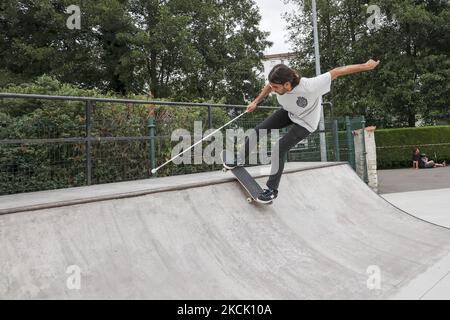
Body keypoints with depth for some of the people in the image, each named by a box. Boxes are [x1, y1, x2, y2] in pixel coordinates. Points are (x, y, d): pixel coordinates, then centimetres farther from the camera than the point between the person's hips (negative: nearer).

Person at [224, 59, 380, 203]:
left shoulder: (308, 87, -42)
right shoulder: (278, 82, -27)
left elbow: (337, 72, -31)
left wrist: (365, 66, -21)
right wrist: (256, 102, 5)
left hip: (306, 122, -5)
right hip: (288, 112, 6)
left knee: (279, 148, -17)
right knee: (258, 130, -2)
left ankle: (272, 189, 0)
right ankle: (240, 160, 22)